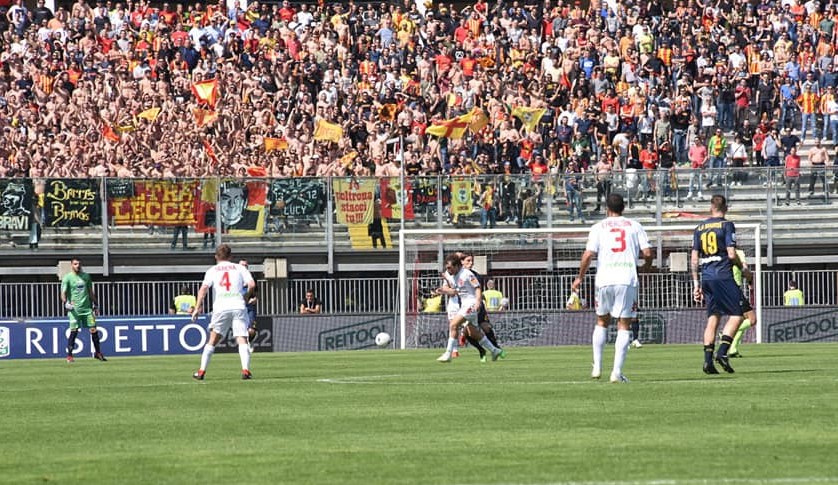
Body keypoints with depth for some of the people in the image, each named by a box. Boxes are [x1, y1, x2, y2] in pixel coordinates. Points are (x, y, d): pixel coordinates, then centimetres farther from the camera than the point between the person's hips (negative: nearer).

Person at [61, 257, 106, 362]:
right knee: (74, 331, -8)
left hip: (87, 308, 4)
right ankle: (69, 356, -2)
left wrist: (94, 304, 18)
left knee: (94, 330, 2)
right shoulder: (67, 278, -2)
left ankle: (97, 353, 13)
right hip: (74, 309, -4)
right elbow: (63, 293, -9)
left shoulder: (86, 276, 12)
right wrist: (65, 302, -27)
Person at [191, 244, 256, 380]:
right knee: (242, 340, -3)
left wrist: (198, 307, -4)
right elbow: (252, 284, 0)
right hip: (238, 306, 0)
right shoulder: (239, 268, 13)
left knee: (212, 341, 11)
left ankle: (201, 371, 7)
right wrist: (246, 297, 17)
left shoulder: (212, 271, 12)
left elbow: (204, 288, -3)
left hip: (220, 308, 0)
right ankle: (245, 369, -20)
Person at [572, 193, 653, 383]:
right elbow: (647, 253, 2)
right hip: (628, 280, -1)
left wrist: (580, 278, 8)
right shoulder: (634, 226, 8)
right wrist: (646, 265, 24)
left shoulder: (599, 227, 6)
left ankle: (597, 366, 14)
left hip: (604, 280, 1)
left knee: (602, 321, 18)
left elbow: (588, 255, -3)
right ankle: (617, 371, -7)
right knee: (623, 326, 2)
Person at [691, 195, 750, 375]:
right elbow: (731, 254, -11)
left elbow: (694, 258, 11)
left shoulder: (700, 228, 12)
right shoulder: (727, 225, -4)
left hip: (706, 277, 6)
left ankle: (708, 360, 1)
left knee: (713, 318, 9)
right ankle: (722, 352, -14)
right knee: (736, 314, 1)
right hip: (723, 277, -6)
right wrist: (743, 268, 8)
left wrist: (696, 284, 16)